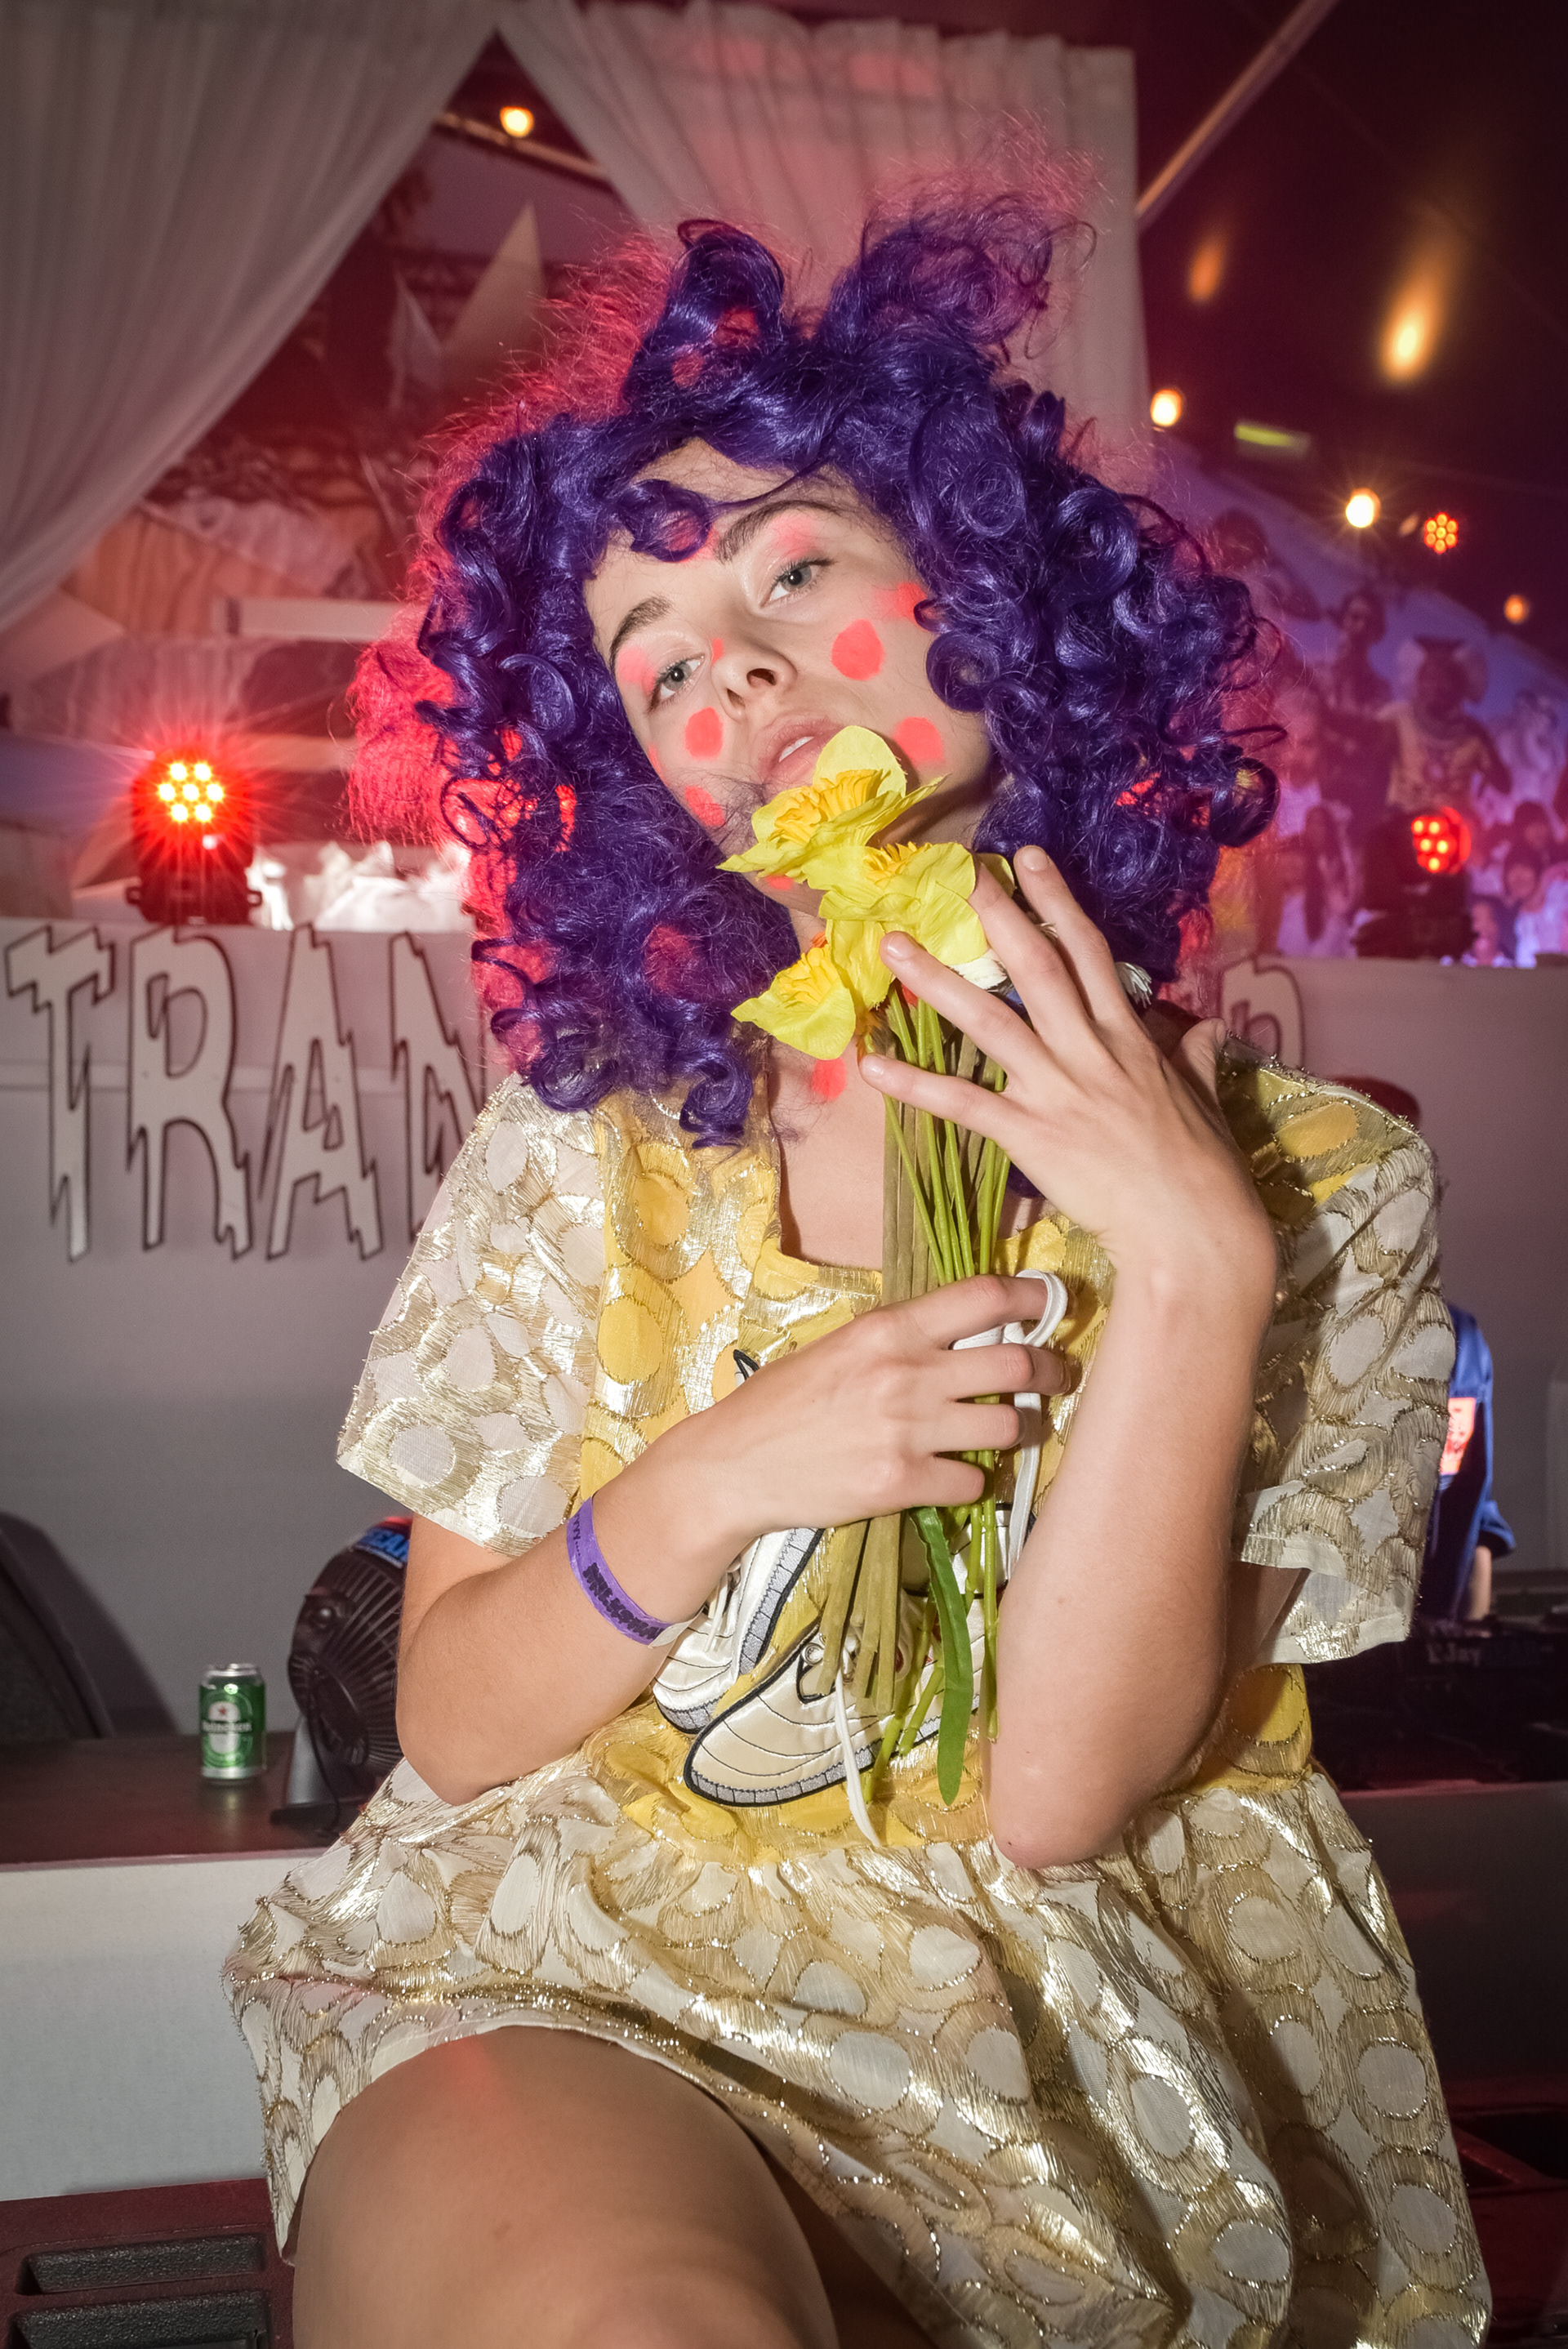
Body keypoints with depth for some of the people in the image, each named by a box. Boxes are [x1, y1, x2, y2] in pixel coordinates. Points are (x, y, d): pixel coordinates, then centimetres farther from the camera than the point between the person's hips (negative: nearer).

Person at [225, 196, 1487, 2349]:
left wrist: (1193, 1271, -20)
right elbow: (449, 1727, 3)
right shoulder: (598, 1141, 2)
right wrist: (710, 1487, -14)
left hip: (1081, 2043, 2)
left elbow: (1056, 1798, -11)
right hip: (565, 1982, -1)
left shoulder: (1315, 1183, -3)